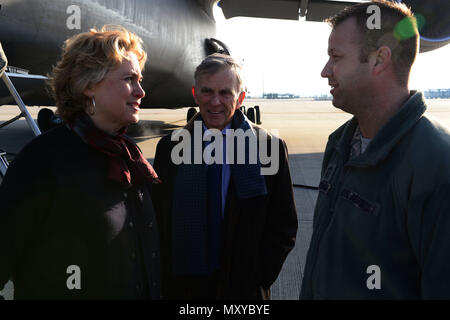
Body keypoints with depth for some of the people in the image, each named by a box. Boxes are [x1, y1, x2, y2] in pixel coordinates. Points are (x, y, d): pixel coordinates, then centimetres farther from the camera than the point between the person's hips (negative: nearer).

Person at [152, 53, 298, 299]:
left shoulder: (268, 147, -7)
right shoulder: (169, 148, -2)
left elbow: (283, 226, -4)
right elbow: (158, 222, 2)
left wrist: (259, 278, -10)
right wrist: (168, 284, -4)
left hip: (244, 288, -1)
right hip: (181, 286, 2)